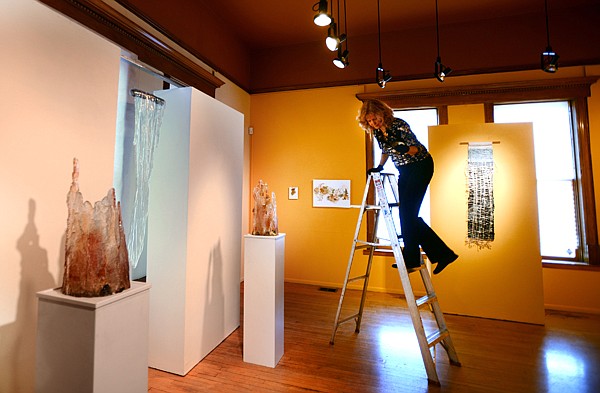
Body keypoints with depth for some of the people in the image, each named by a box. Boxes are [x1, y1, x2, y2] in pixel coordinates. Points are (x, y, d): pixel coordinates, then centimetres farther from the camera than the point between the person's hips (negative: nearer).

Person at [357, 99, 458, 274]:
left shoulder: (399, 125, -20)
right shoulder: (376, 131, 1)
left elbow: (417, 148, -19)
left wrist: (404, 149, -39)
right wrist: (379, 166, 6)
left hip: (421, 166, -8)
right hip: (404, 170, 8)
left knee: (407, 211, -13)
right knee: (407, 214, 4)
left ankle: (411, 259, 0)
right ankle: (442, 253, 11)